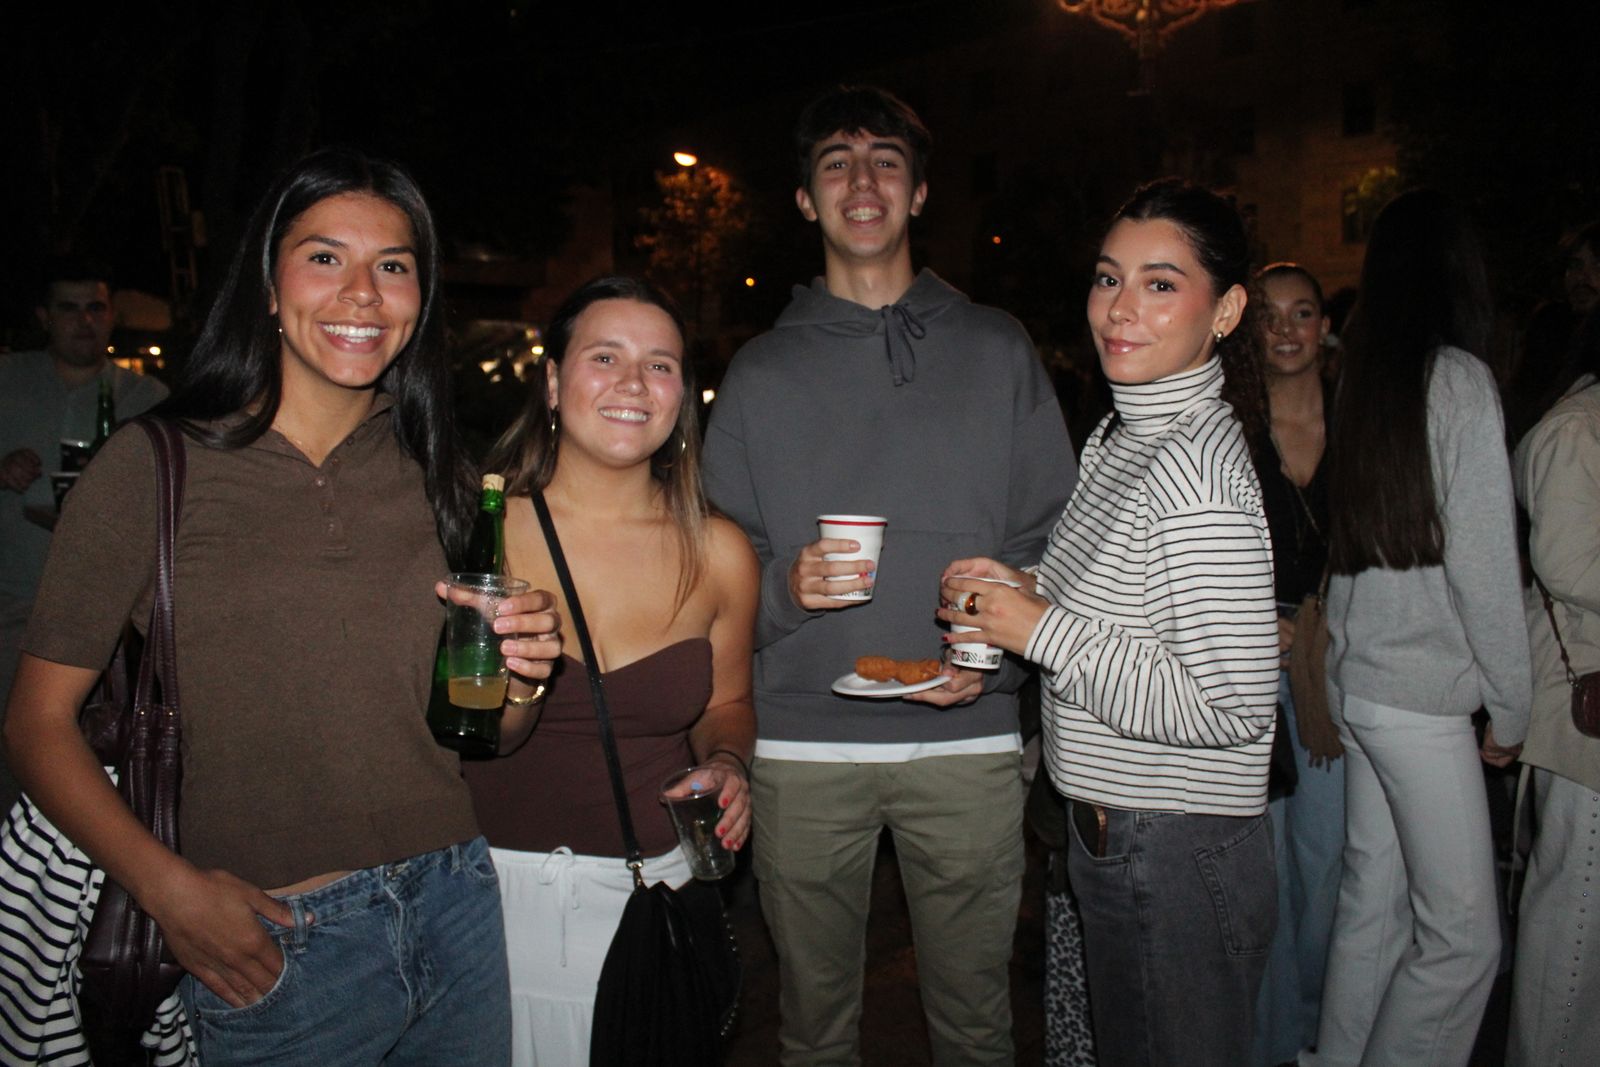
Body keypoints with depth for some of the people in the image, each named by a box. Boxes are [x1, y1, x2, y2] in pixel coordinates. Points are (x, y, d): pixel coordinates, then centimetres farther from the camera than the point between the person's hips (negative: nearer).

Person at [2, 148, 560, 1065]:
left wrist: (518, 665, -8)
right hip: (274, 946, -4)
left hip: (458, 909, 4)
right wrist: (170, 888, -16)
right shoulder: (152, 468, -7)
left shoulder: (435, 472, 5)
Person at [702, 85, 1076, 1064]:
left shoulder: (996, 350, 8)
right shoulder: (760, 373, 9)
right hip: (803, 745, 1)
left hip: (967, 736, 0)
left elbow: (1054, 534, 4)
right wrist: (786, 587, -12)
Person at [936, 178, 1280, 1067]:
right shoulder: (1120, 436, 7)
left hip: (1180, 858, -9)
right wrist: (1023, 589, 1)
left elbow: (1233, 708, -27)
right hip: (1112, 830, 9)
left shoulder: (1198, 466, -23)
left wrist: (1043, 630, -21)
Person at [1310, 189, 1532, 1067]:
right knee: (1463, 935, 3)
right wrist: (1511, 704, -2)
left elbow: (1355, 537, 7)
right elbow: (1481, 560, -12)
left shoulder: (1359, 377, 6)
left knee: (1373, 894, 16)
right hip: (1418, 693, -7)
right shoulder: (1458, 379, -11)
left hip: (1357, 675, 7)